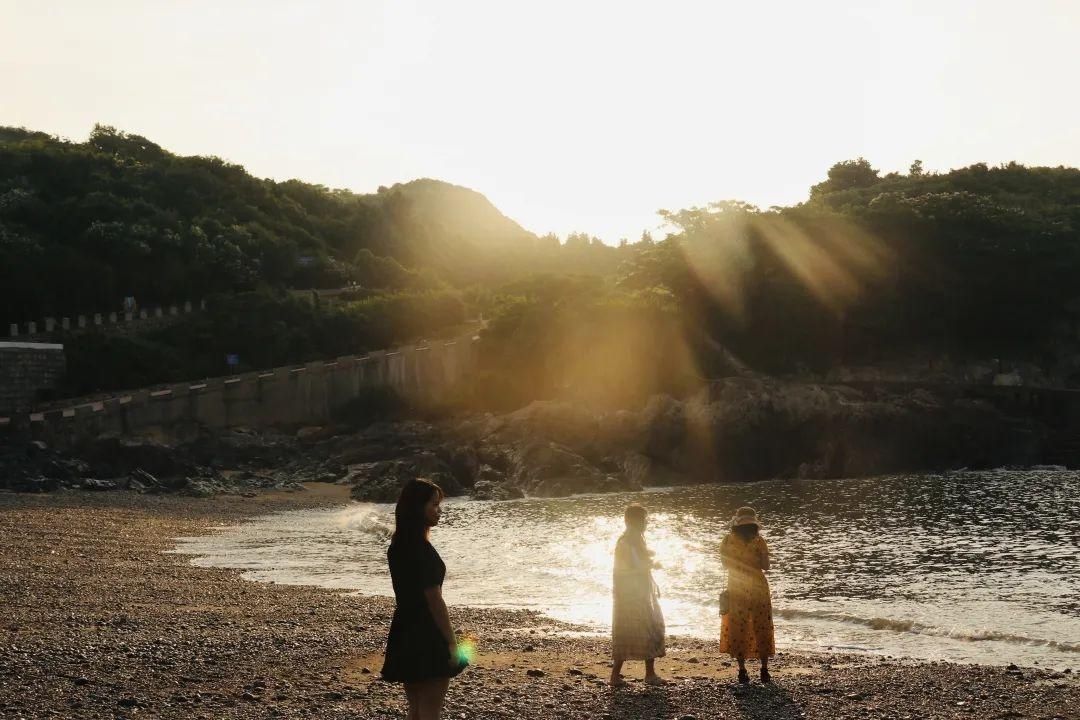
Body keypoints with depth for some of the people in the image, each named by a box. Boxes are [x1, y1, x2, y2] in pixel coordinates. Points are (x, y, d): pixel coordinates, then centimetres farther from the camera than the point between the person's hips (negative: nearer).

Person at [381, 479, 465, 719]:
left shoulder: (397, 547, 8)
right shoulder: (423, 551, -20)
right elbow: (434, 601, -19)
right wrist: (452, 643, -13)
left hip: (403, 635, 8)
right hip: (427, 639, -8)